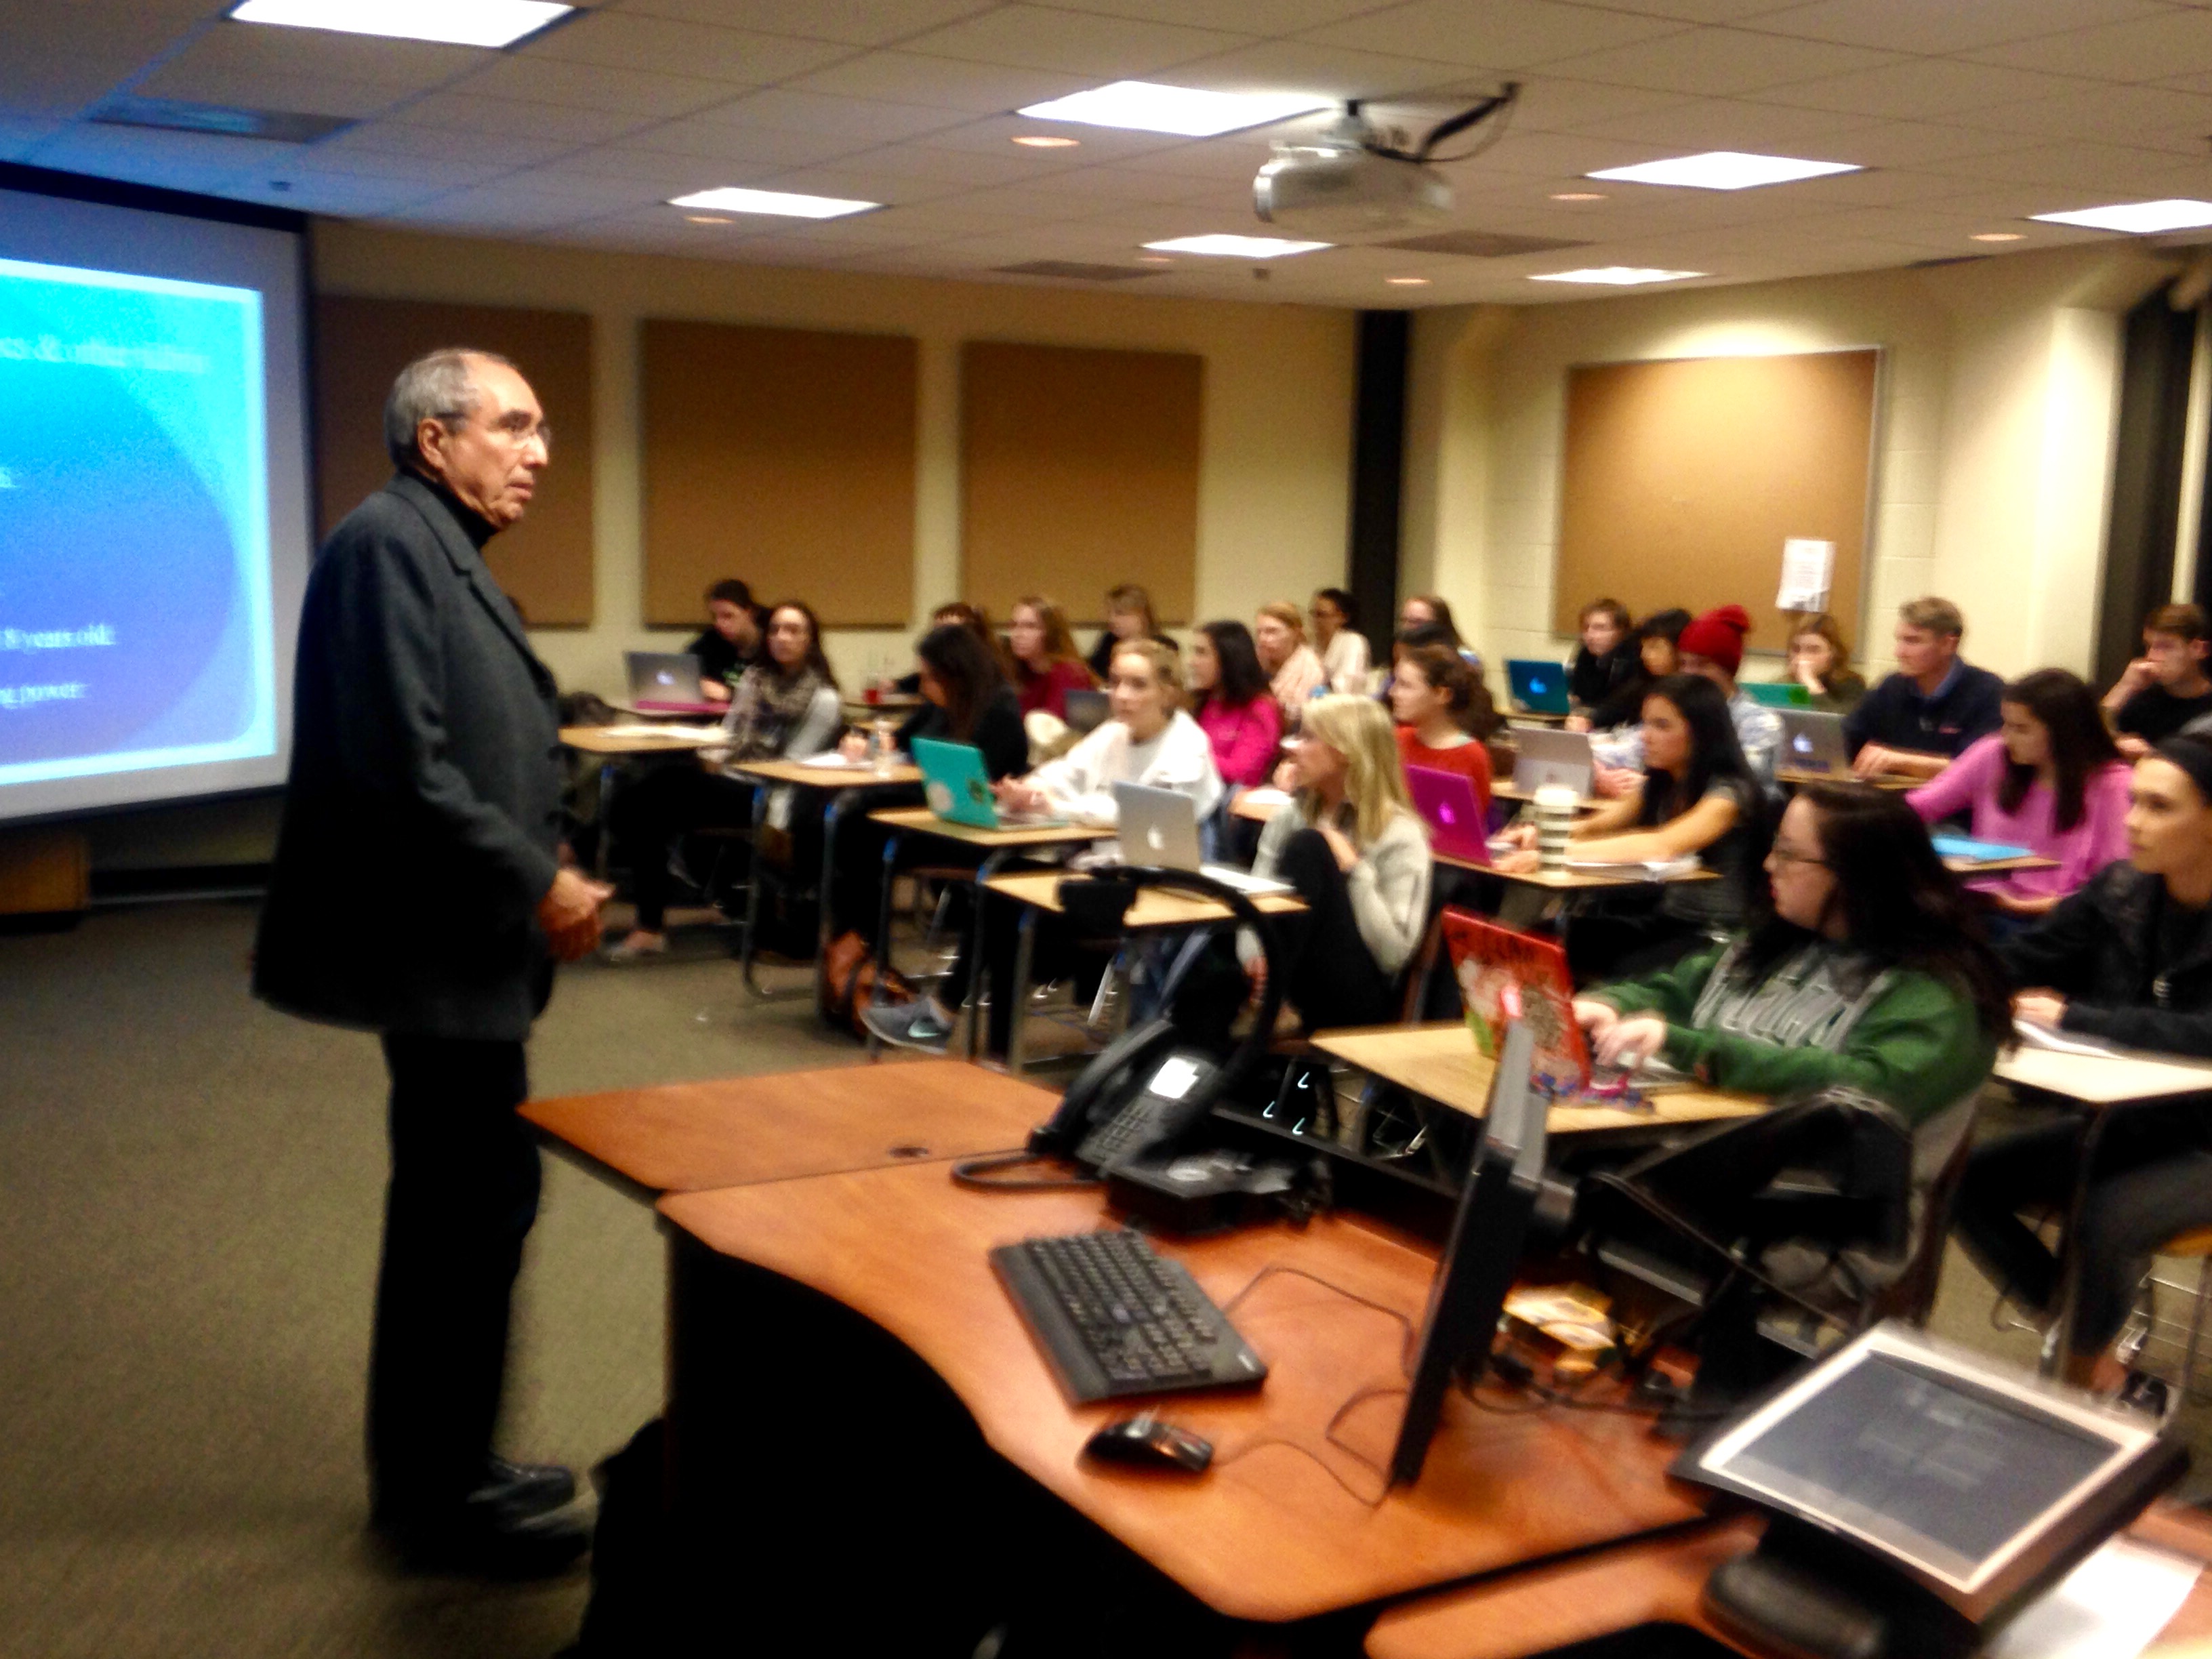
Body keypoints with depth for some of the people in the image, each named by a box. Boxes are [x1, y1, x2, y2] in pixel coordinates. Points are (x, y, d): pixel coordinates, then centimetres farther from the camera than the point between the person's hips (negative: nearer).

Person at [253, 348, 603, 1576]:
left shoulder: (442, 550, 16)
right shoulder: (390, 541, -16)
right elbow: (400, 763, -24)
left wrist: (538, 866, 7)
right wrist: (536, 884, -17)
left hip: (459, 934, 10)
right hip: (438, 942, -10)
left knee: (457, 1204, 16)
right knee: (481, 1203, -2)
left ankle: (435, 1470, 29)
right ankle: (444, 1494, 13)